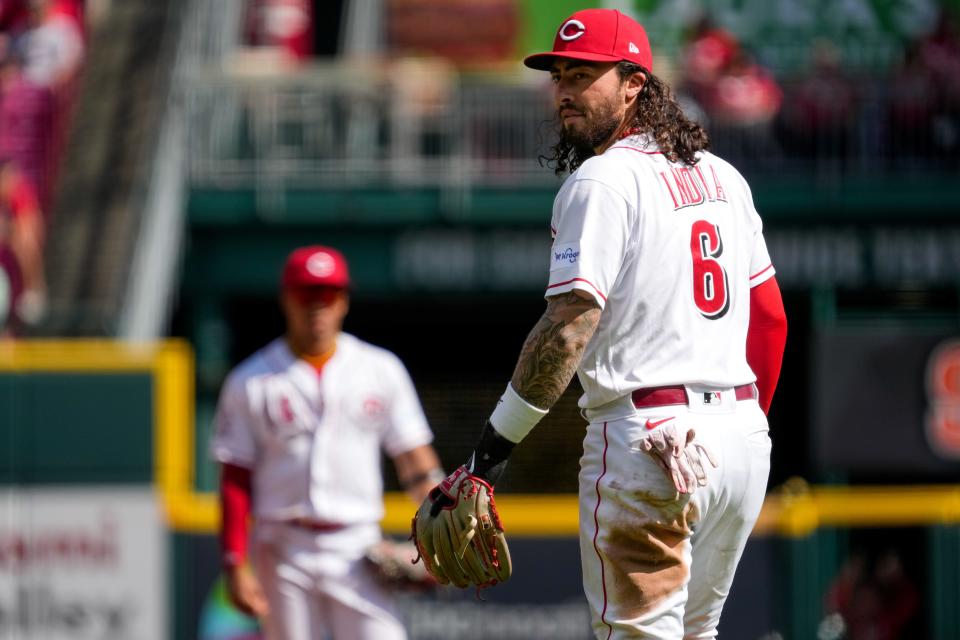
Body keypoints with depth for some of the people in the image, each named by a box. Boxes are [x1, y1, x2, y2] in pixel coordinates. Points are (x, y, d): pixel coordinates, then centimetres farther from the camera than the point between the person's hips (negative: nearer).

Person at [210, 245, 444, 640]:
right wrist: (235, 566, -6)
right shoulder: (251, 382, 3)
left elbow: (415, 459, 8)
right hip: (284, 554, 0)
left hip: (357, 553, 1)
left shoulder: (381, 370, 7)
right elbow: (235, 481, 2)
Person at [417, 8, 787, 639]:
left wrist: (487, 457, -17)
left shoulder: (604, 180, -10)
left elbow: (568, 331, -18)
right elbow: (772, 316, 20)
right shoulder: (721, 175, 16)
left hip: (649, 443, -8)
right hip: (742, 436, 8)